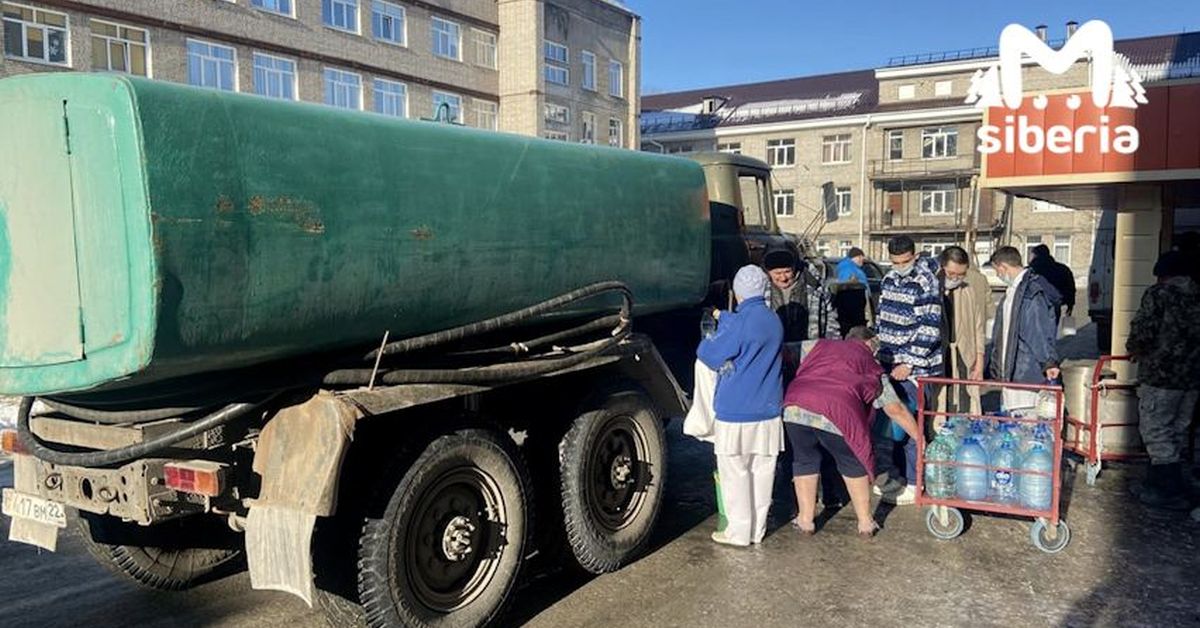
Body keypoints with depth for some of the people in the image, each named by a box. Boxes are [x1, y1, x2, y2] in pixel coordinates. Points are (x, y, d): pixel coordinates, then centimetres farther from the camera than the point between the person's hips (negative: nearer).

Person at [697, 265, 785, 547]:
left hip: (736, 413, -7)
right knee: (762, 472, 13)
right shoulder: (774, 321, 7)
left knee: (735, 474, 4)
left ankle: (739, 532, 11)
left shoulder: (739, 322, -16)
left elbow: (707, 353, -12)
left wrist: (721, 323, 8)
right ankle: (758, 530, 22)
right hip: (768, 411, 7)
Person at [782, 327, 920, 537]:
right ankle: (865, 522, 28)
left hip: (795, 407, 2)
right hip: (836, 413, -2)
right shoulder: (872, 367, 25)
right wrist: (920, 438, 39)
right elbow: (896, 410, 28)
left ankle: (806, 520, 27)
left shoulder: (821, 346, 30)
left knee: (804, 460, 23)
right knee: (853, 463, 21)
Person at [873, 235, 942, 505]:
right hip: (889, 365, 7)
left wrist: (909, 364, -19)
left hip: (914, 368, -7)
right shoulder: (889, 279, 10)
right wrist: (878, 352, 19)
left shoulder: (926, 284, -13)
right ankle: (896, 476, 25)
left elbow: (929, 331, -17)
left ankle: (913, 484, 9)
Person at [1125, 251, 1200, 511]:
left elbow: (1142, 331, -15)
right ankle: (1157, 483, 26)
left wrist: (1135, 350, 5)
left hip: (1160, 374, -7)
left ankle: (1173, 493, 0)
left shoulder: (1158, 293, -8)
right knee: (1175, 431, 15)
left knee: (1155, 430, 0)